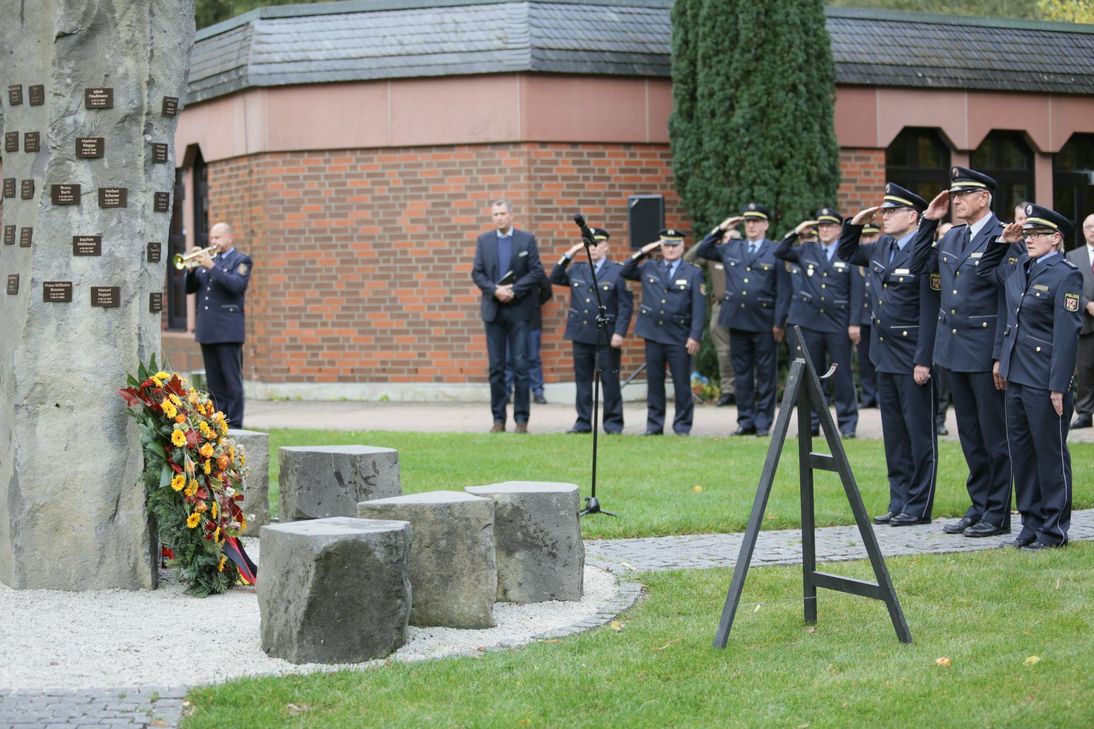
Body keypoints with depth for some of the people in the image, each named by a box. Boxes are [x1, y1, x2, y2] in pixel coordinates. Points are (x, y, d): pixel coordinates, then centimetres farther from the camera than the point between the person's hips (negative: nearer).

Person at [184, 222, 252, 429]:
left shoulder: (241, 260, 2)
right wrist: (192, 268, -3)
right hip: (207, 330, 6)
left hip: (228, 330, -6)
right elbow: (189, 288, 15)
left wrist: (211, 267, -18)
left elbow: (236, 285, -16)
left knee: (232, 380, -6)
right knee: (214, 382, 7)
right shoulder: (208, 259, 19)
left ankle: (234, 425, -6)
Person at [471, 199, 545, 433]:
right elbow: (477, 273, 5)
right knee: (496, 367, 3)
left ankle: (521, 418, 2)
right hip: (493, 309, 2)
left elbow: (536, 272, -3)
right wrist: (495, 290, -11)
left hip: (518, 309, -2)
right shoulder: (483, 240, 9)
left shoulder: (527, 239, 2)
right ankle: (498, 418, 7)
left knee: (520, 365, -3)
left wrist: (514, 290, -13)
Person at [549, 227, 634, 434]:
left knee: (610, 381, 0)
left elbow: (626, 305, -5)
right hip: (581, 334, 4)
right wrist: (568, 255, 7)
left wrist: (620, 333, -13)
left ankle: (613, 422, 7)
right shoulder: (577, 269, 12)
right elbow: (555, 278, 14)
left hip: (607, 337, -4)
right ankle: (583, 422, 13)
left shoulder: (617, 271, -2)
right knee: (582, 380, 7)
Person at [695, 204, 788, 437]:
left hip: (764, 321, -4)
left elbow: (783, 290, -3)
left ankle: (763, 421, 5)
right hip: (737, 320, 4)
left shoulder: (776, 252, -1)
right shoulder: (730, 249, 11)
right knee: (742, 373, 8)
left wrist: (779, 322, -8)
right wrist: (720, 230, 7)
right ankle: (745, 420, 13)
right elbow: (701, 251, 18)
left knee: (765, 374, 0)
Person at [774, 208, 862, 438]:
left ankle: (847, 424, 6)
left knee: (842, 375, -1)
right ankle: (811, 423, 15)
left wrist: (855, 323, -9)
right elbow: (779, 253, 11)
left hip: (838, 325, -3)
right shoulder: (806, 251, 10)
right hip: (810, 323, 3)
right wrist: (796, 232, -1)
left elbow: (856, 291, -3)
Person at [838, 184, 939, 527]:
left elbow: (930, 312, -18)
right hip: (886, 356, 9)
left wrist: (923, 360, -20)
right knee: (894, 432, 13)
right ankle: (899, 502, 20)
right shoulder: (881, 248, 10)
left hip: (913, 359, -9)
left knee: (919, 432, 0)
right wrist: (855, 223, 11)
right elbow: (845, 253, 29)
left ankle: (919, 506, 5)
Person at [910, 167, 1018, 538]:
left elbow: (1010, 302, -14)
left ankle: (998, 513, 8)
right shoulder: (951, 237, 11)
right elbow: (918, 266, 20)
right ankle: (979, 507, 21)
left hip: (985, 351, -7)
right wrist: (928, 221, 10)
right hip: (953, 350, 7)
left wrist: (1002, 356, -17)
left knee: (995, 435, 1)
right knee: (970, 435, 13)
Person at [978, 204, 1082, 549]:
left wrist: (1058, 387, -18)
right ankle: (1031, 524, 23)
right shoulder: (1017, 266, 10)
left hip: (1044, 382, -8)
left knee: (1050, 454, 1)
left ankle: (1054, 530, 10)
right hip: (1016, 377, 8)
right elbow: (984, 271, 31)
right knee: (1022, 453, 13)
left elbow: (1067, 335, -15)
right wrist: (1002, 242, 14)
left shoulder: (1066, 275, -12)